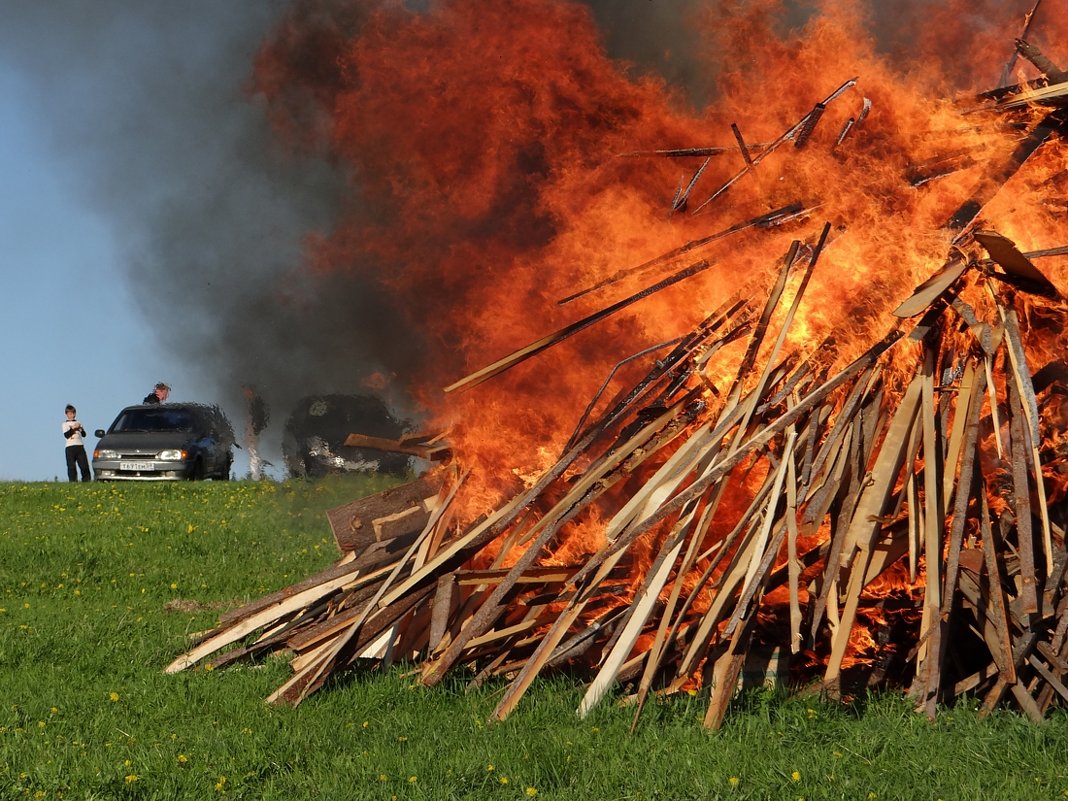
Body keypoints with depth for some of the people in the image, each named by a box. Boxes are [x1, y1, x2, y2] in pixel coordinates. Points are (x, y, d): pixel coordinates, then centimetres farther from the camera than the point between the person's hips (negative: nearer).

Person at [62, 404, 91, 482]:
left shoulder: (78, 423, 18)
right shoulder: (65, 424, 8)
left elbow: (84, 434, 11)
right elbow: (66, 435, -7)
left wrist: (80, 429, -6)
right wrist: (73, 428, -13)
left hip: (80, 446, 3)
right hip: (70, 447, -3)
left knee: (84, 466, -4)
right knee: (71, 467, -6)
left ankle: (86, 481, 0)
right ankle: (73, 481, -5)